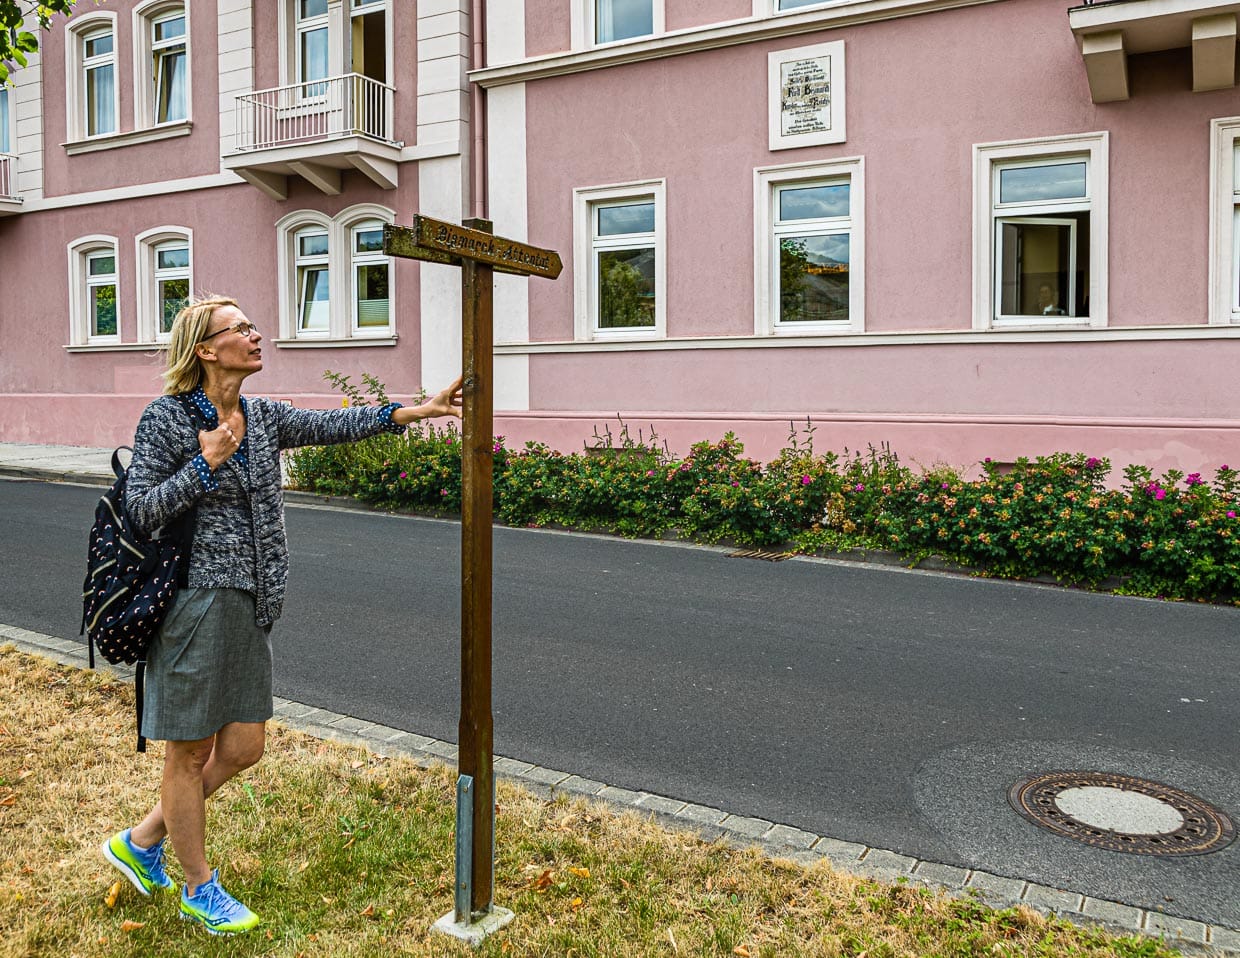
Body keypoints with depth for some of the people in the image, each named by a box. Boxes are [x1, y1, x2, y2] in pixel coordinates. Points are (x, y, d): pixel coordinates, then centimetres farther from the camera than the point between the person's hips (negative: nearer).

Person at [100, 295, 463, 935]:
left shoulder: (263, 417, 10)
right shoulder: (167, 418, -8)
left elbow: (337, 425, 1)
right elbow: (140, 510, -10)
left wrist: (423, 408, -6)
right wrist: (207, 463, -17)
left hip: (248, 606, 7)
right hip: (193, 600, -7)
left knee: (242, 749, 12)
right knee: (189, 751, 8)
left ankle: (142, 842, 35)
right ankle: (199, 889, 26)